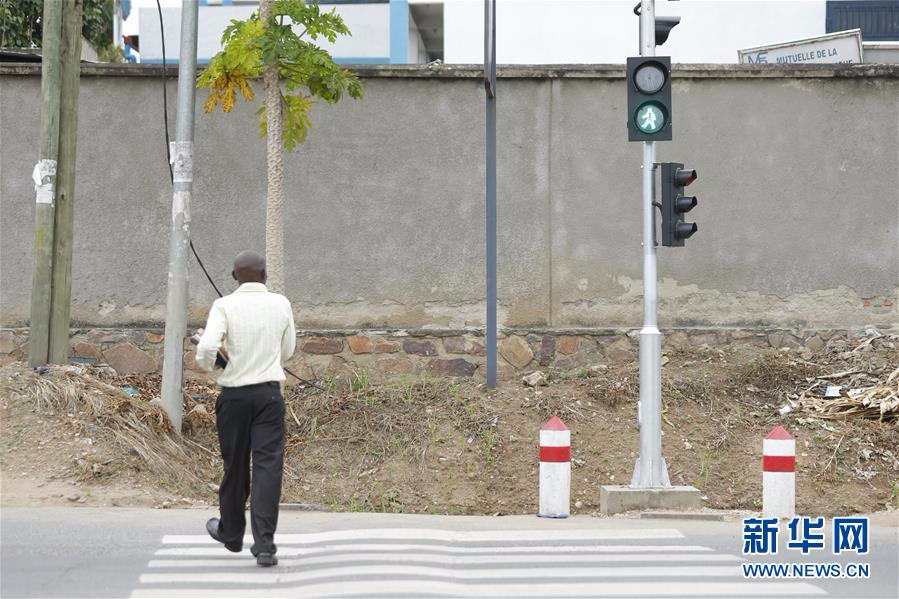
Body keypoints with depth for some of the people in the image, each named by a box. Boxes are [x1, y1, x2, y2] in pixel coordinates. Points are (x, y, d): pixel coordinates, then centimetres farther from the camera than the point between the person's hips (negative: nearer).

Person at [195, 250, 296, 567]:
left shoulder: (225, 306, -7)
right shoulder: (281, 304, 3)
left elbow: (207, 348, -19)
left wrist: (206, 363, 3)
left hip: (235, 393, 0)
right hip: (270, 392, 1)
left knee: (235, 465, 14)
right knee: (268, 464, -4)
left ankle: (231, 532, 32)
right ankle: (264, 543, -14)